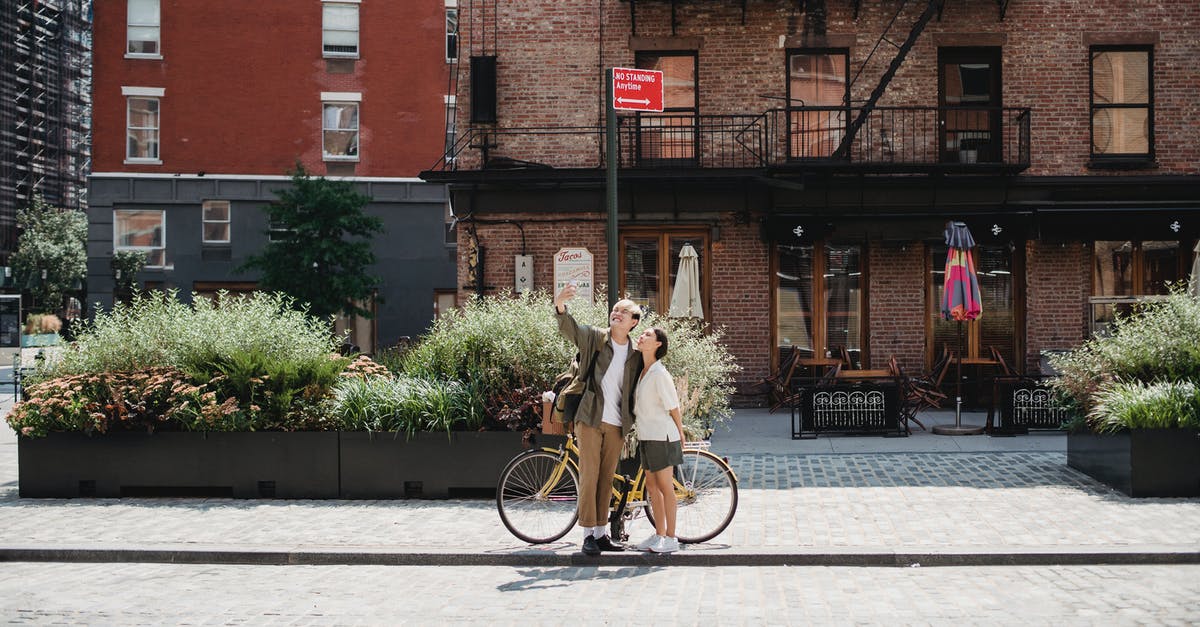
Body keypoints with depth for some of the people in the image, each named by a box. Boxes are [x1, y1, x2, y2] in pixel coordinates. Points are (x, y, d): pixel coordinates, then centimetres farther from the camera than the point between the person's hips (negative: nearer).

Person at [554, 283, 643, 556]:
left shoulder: (635, 355, 8)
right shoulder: (594, 338, -1)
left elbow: (637, 391, 14)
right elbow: (568, 328, -17)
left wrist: (634, 422, 4)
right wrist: (560, 304, -37)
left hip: (617, 425, 3)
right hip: (590, 419, -3)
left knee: (607, 479, 10)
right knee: (589, 476, -5)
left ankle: (601, 533, 18)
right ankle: (588, 534, 0)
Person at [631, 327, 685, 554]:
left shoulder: (659, 374, -17)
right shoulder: (641, 371, 7)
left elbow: (673, 407, -10)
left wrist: (680, 433, -2)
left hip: (662, 435, -8)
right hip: (646, 435, 8)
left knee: (665, 486, -2)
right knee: (652, 486, 12)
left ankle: (671, 538, 5)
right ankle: (659, 534, 21)